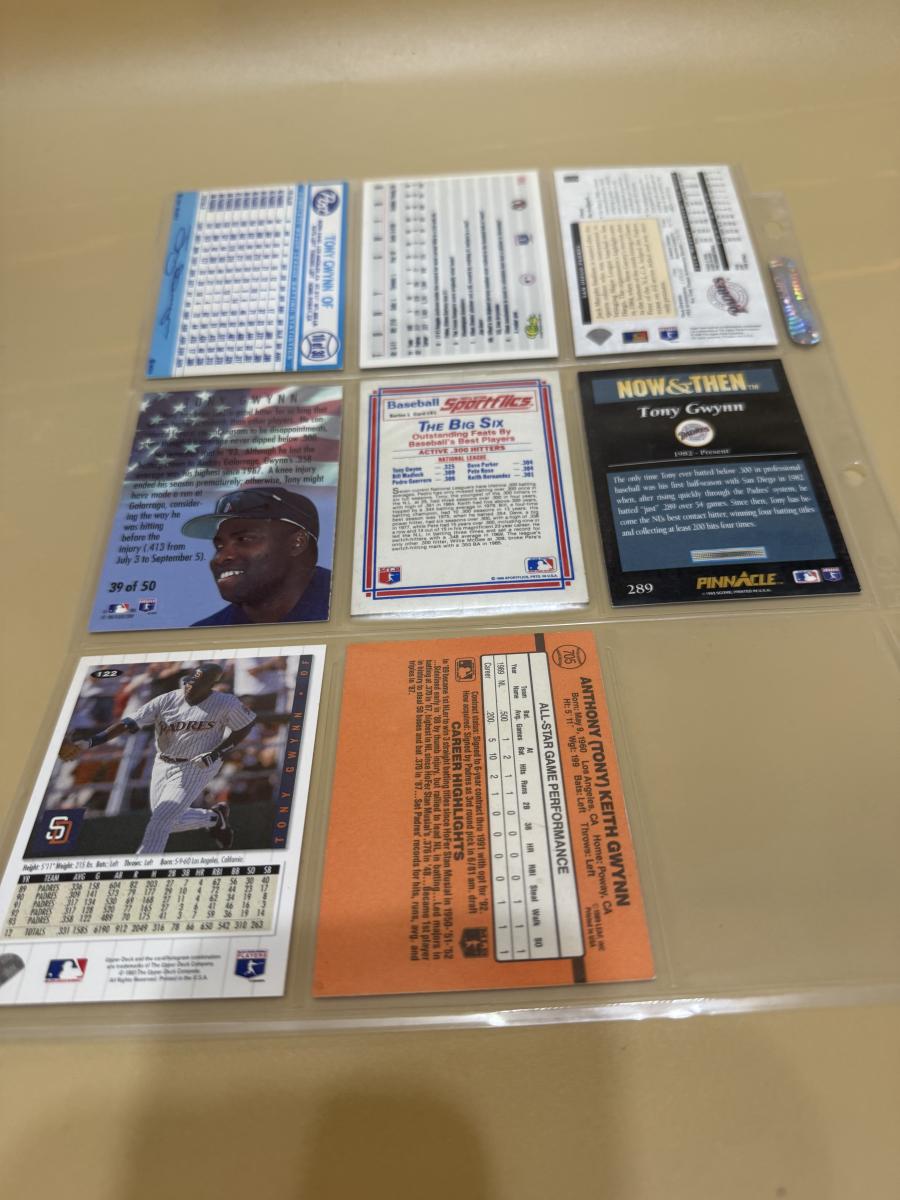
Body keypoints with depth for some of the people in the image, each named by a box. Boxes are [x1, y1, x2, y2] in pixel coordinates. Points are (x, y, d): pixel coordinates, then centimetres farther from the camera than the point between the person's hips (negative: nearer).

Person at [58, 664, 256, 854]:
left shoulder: (226, 704, -17)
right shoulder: (166, 701, -10)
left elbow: (246, 726, -5)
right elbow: (128, 723, -16)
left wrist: (216, 754, -15)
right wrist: (89, 742, -29)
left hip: (195, 769, -5)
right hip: (162, 766, 5)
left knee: (159, 823, -9)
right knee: (167, 820, 15)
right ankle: (214, 818, 39)